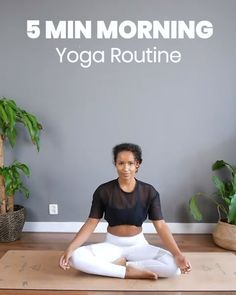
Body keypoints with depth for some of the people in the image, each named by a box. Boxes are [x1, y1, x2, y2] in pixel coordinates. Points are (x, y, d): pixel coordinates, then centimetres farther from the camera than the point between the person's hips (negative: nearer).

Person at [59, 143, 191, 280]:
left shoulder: (149, 192, -10)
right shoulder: (103, 191, -10)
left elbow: (161, 226, -12)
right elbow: (91, 223, -9)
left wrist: (178, 254, -26)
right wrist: (69, 249, -22)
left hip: (138, 244, 0)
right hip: (111, 244, 1)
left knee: (173, 266, -27)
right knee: (76, 258, -27)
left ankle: (121, 264, -14)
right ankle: (129, 272, -19)